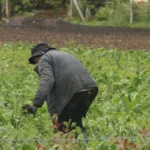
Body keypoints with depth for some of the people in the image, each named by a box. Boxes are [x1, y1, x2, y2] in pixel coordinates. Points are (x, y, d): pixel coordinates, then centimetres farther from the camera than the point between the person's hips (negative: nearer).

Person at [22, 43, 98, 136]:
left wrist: (36, 105, -19)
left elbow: (47, 80, -12)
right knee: (76, 121, 21)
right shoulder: (63, 55, 34)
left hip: (74, 92, -8)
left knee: (61, 125, 0)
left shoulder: (44, 59, 8)